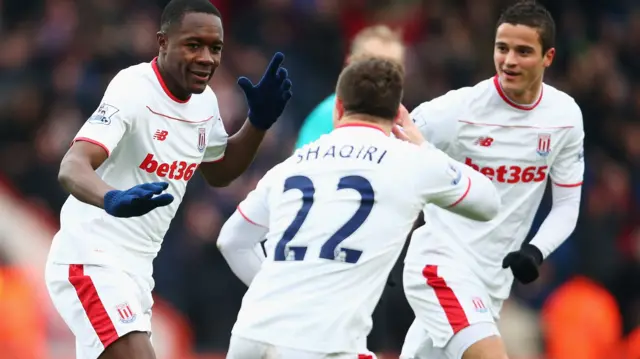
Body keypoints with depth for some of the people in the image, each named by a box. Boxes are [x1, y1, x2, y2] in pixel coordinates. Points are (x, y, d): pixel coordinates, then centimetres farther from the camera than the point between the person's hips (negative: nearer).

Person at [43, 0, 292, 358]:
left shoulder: (205, 100, 6)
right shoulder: (133, 90, -19)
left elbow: (219, 172, 24)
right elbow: (72, 168, -32)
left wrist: (259, 121, 6)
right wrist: (113, 200, -53)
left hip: (136, 268, 9)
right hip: (91, 260, -9)